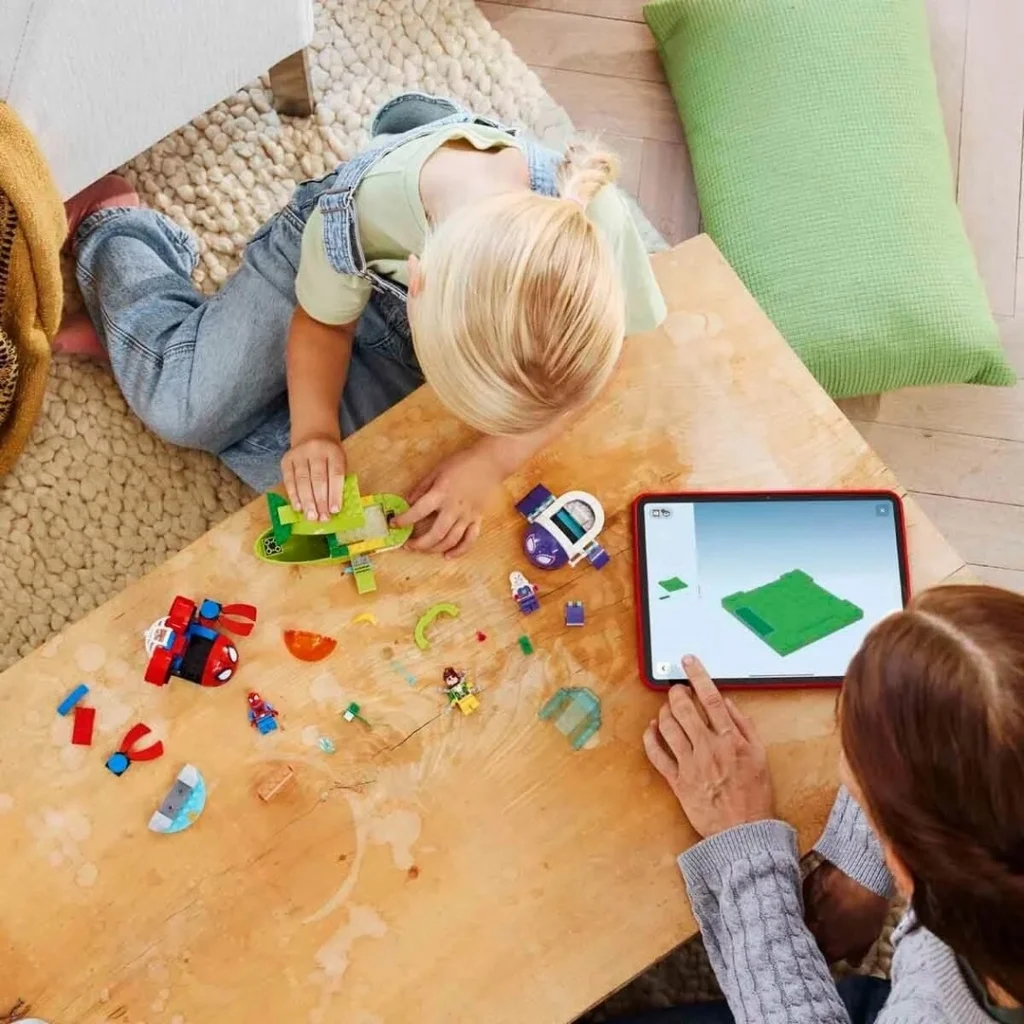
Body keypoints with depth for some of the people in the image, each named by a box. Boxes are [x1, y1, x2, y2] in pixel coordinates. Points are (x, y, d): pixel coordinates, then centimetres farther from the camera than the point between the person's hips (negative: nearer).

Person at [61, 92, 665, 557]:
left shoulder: (596, 223, -41)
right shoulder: (356, 208, -41)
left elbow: (589, 364, -20)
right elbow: (322, 321, -17)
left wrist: (492, 461, -32)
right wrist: (315, 428, -32)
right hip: (324, 267, -2)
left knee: (310, 465, -10)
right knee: (183, 409, -5)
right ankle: (111, 224, 22)